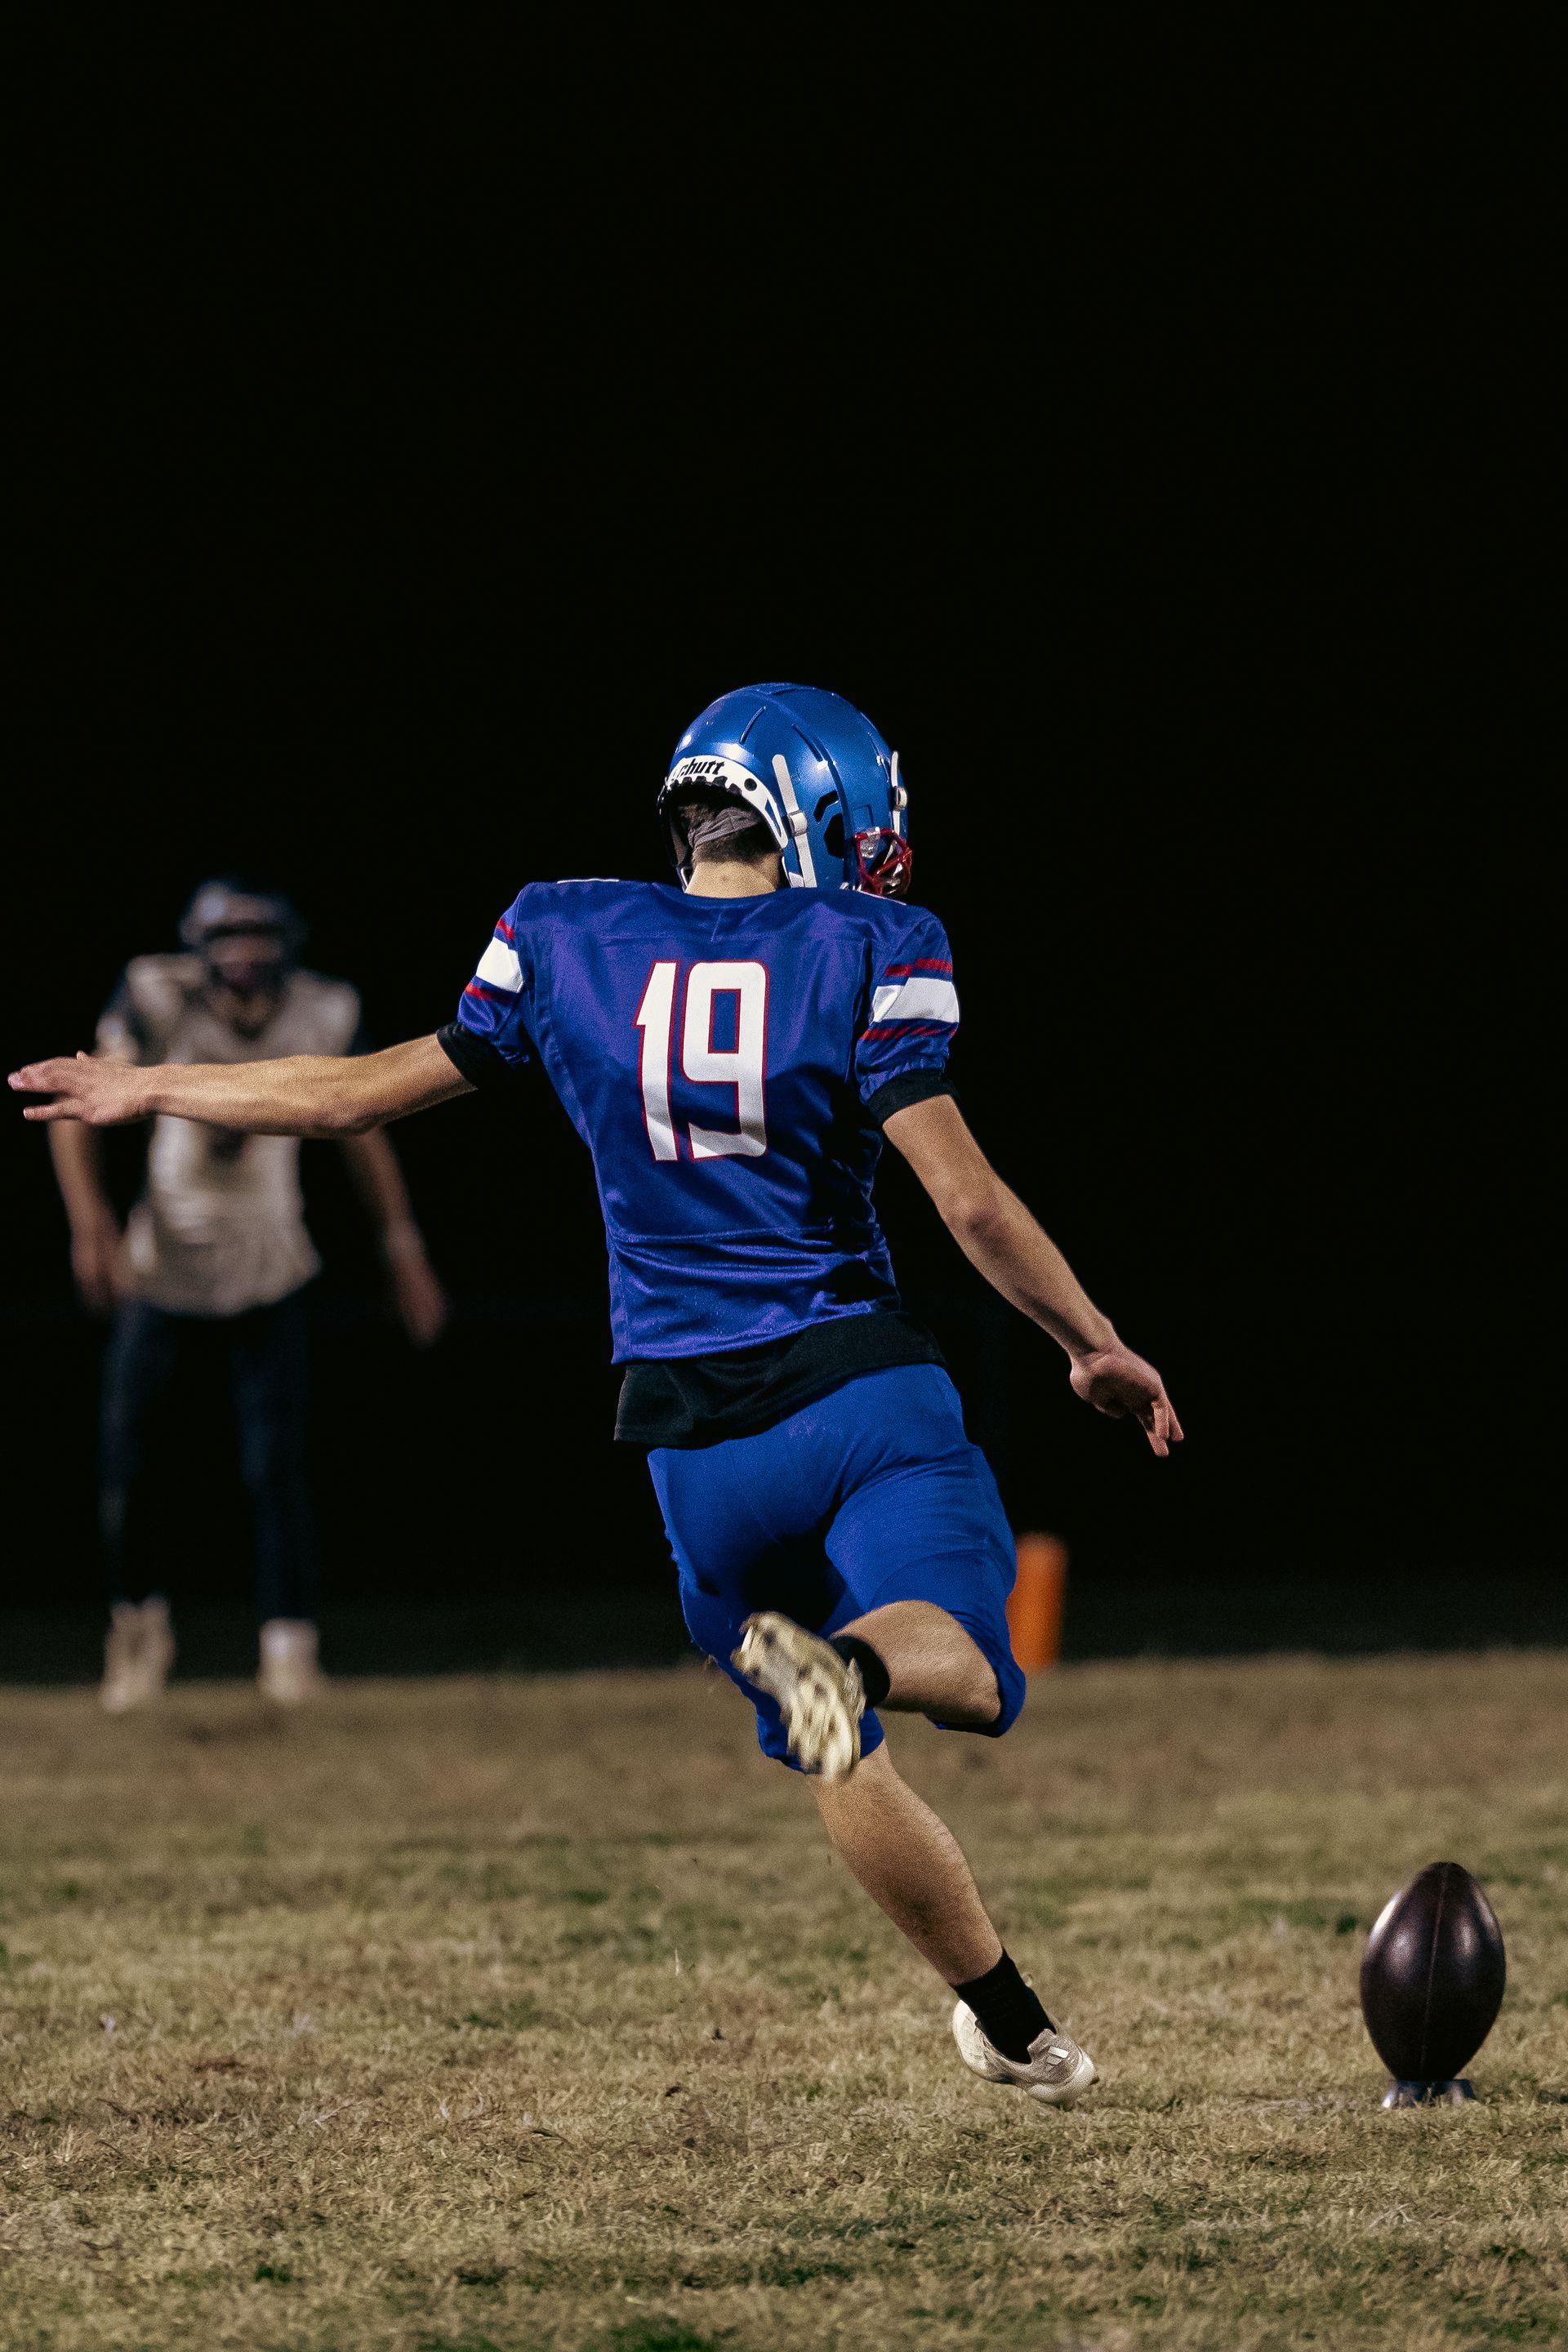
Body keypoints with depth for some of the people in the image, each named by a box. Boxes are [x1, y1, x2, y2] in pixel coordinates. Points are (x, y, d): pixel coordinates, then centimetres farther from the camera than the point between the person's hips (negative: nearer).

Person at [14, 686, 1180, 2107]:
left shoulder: (566, 944, 5)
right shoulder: (866, 955, -5)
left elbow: (373, 1092, 13)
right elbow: (969, 1202, -11)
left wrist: (147, 1095, 27)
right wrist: (1097, 1346, 4)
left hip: (694, 1428, 4)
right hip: (860, 1384, -3)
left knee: (841, 1760, 15)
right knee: (965, 1671, -7)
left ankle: (1013, 2023, 13)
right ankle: (850, 1661, -40)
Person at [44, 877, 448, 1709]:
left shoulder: (320, 1018, -9)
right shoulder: (160, 1004, -15)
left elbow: (361, 1134, 7)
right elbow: (79, 1112, -11)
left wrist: (404, 1251, 8)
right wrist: (91, 1220, -25)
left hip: (268, 1285, 0)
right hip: (163, 1274, 0)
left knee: (276, 1467, -13)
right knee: (121, 1463, 3)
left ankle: (289, 1645, -9)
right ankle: (136, 1617, 27)